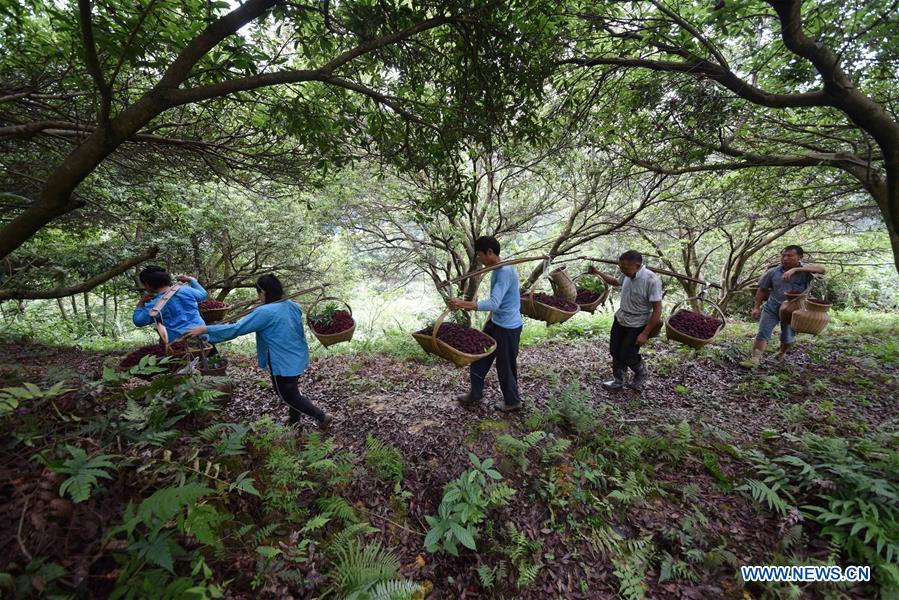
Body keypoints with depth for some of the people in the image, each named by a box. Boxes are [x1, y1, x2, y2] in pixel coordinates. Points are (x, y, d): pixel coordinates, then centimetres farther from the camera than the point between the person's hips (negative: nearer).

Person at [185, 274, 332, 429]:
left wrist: (204, 329, -11)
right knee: (291, 391, 24)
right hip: (298, 358, 8)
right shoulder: (292, 305, 1)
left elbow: (236, 328, -19)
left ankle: (322, 417, 12)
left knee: (288, 396, 9)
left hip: (284, 363, -8)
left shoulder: (264, 312, -22)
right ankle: (294, 420, 37)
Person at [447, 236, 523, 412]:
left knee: (505, 366, 7)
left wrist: (464, 304, -40)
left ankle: (513, 401, 29)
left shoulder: (506, 271, -25)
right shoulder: (496, 269, 6)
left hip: (508, 327, -10)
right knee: (480, 357, 16)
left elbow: (494, 303, -34)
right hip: (495, 322, 10)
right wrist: (491, 318, 22)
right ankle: (475, 394, 32)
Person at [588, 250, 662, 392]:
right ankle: (619, 380, 33)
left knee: (626, 356, 3)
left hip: (637, 326, -7)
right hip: (620, 320, 7)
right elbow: (615, 281, 20)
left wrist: (645, 333, -22)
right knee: (615, 351, 13)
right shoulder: (627, 275, -6)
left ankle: (643, 373, 35)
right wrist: (597, 273, 11)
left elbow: (657, 309, -23)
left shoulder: (651, 280, -27)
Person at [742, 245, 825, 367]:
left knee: (787, 337, 13)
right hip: (772, 307, 1)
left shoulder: (805, 270, -9)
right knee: (763, 333, -10)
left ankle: (782, 353, 42)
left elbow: (821, 269, -31)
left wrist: (795, 269, -41)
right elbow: (762, 290, 3)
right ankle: (755, 359, -13)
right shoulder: (773, 272, -4)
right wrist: (756, 307, 0)